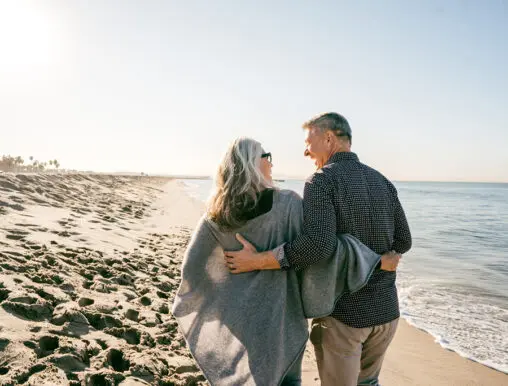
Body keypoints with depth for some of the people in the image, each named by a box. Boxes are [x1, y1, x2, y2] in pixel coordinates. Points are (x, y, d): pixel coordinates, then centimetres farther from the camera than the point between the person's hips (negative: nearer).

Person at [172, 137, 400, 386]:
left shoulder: (216, 215, -6)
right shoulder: (287, 204, -17)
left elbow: (193, 266, -2)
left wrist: (187, 307, 16)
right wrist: (377, 260, -13)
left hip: (236, 316, 4)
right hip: (279, 315, -3)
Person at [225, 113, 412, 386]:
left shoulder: (322, 181, -16)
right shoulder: (383, 182, 5)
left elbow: (317, 245, -29)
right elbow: (402, 242, 8)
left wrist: (256, 261, -21)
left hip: (343, 313, -6)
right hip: (386, 310, 6)